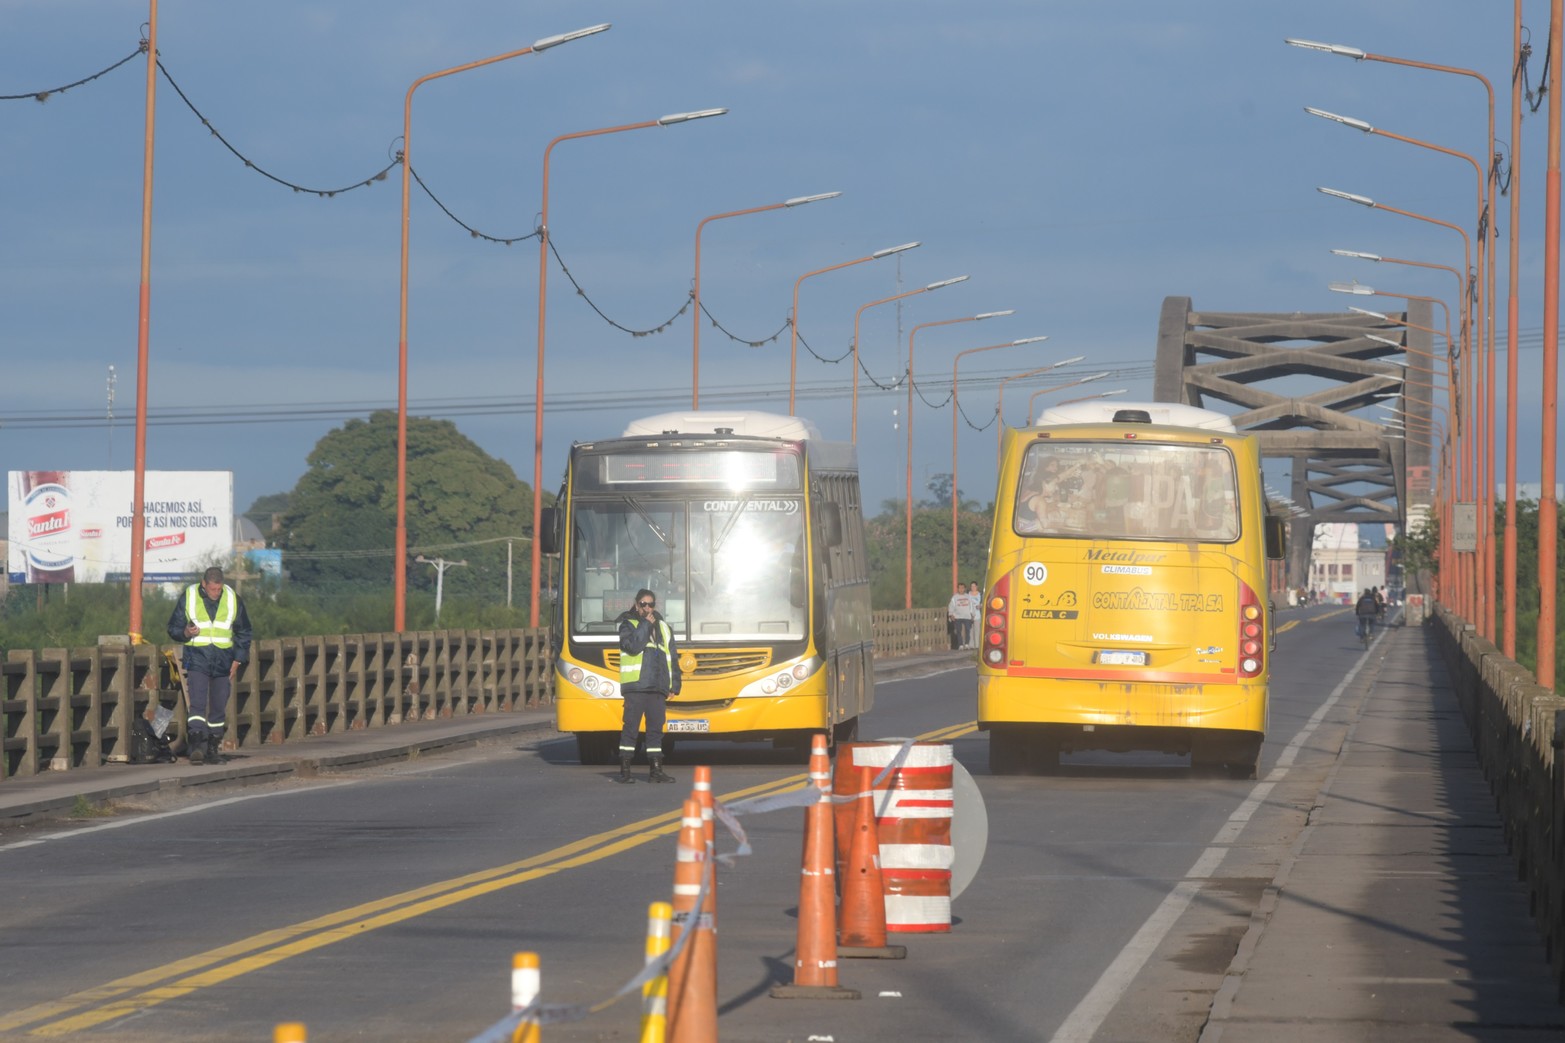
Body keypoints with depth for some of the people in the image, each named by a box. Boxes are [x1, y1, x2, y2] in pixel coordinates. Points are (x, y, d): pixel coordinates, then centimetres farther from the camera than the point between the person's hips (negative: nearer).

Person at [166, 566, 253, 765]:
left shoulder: (233, 599, 5)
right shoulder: (188, 598, 0)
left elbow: (243, 633, 14)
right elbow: (173, 627, 8)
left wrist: (237, 660, 6)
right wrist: (186, 632, -15)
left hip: (223, 661, 2)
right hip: (197, 658, -2)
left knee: (219, 708, 4)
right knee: (197, 704, -16)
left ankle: (213, 748, 11)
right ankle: (196, 746, -24)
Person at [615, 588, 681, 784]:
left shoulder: (663, 628, 18)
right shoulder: (628, 625, 3)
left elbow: (673, 658, 18)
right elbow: (633, 646, -17)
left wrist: (674, 685, 11)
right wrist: (645, 625, -10)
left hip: (658, 687, 5)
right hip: (635, 687, -5)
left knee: (656, 728, 5)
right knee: (631, 727, -6)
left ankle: (656, 770, 8)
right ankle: (624, 770, -2)